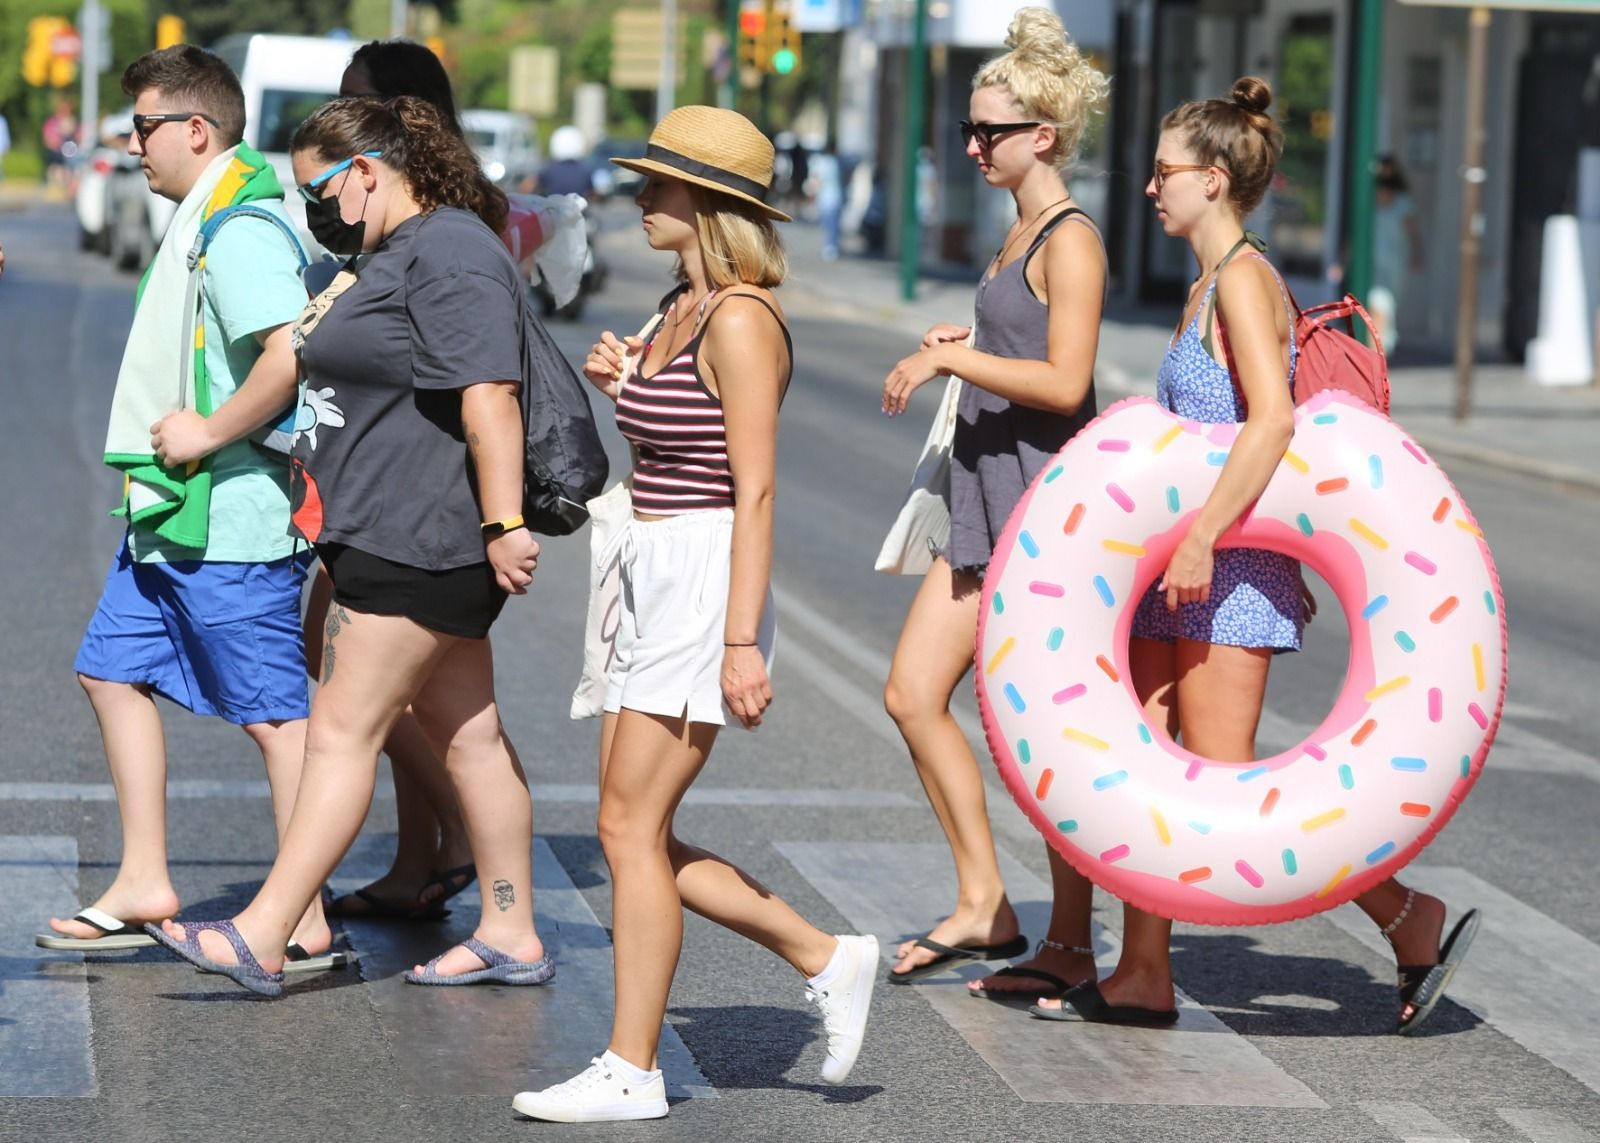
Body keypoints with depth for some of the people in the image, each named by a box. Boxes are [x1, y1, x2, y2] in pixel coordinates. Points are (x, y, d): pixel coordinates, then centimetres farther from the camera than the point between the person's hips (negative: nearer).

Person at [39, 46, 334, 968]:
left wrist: (209, 433, -21)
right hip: (170, 513, 11)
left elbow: (293, 354, -31)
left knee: (275, 709, -4)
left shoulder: (240, 231, -18)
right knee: (114, 670, 16)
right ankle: (144, 886, 22)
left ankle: (303, 921, 1)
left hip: (227, 520, -11)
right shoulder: (204, 220, 15)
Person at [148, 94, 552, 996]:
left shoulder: (449, 255, -16)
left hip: (416, 541, -11)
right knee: (467, 730, 12)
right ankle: (511, 936, 16)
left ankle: (263, 938, -8)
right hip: (388, 537, 11)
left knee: (344, 731, -9)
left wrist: (503, 525, -28)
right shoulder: (394, 254, 18)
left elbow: (488, 397, -24)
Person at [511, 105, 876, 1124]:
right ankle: (825, 959, 19)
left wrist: (742, 642, -21)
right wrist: (621, 385, 9)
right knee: (641, 835, 9)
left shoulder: (741, 321, -14)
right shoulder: (680, 309, 14)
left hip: (705, 581, -10)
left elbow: (754, 490, -18)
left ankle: (630, 1073, 1)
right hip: (652, 581, 10)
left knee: (633, 828, -6)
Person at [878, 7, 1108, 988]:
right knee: (913, 693, 6)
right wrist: (966, 348, 13)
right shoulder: (1024, 232, 16)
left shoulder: (1071, 241, -13)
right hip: (991, 502, 10)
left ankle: (1071, 941, 7)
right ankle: (983, 907, 13)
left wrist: (949, 358, -18)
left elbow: (1065, 383, -23)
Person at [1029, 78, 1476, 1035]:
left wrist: (1201, 539, -28)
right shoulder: (1209, 285, 15)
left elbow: (1273, 421, -26)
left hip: (1231, 568, -10)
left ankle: (1409, 915, 2)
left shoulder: (1243, 279, -14)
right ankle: (1144, 976, 13)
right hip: (1190, 564, 10)